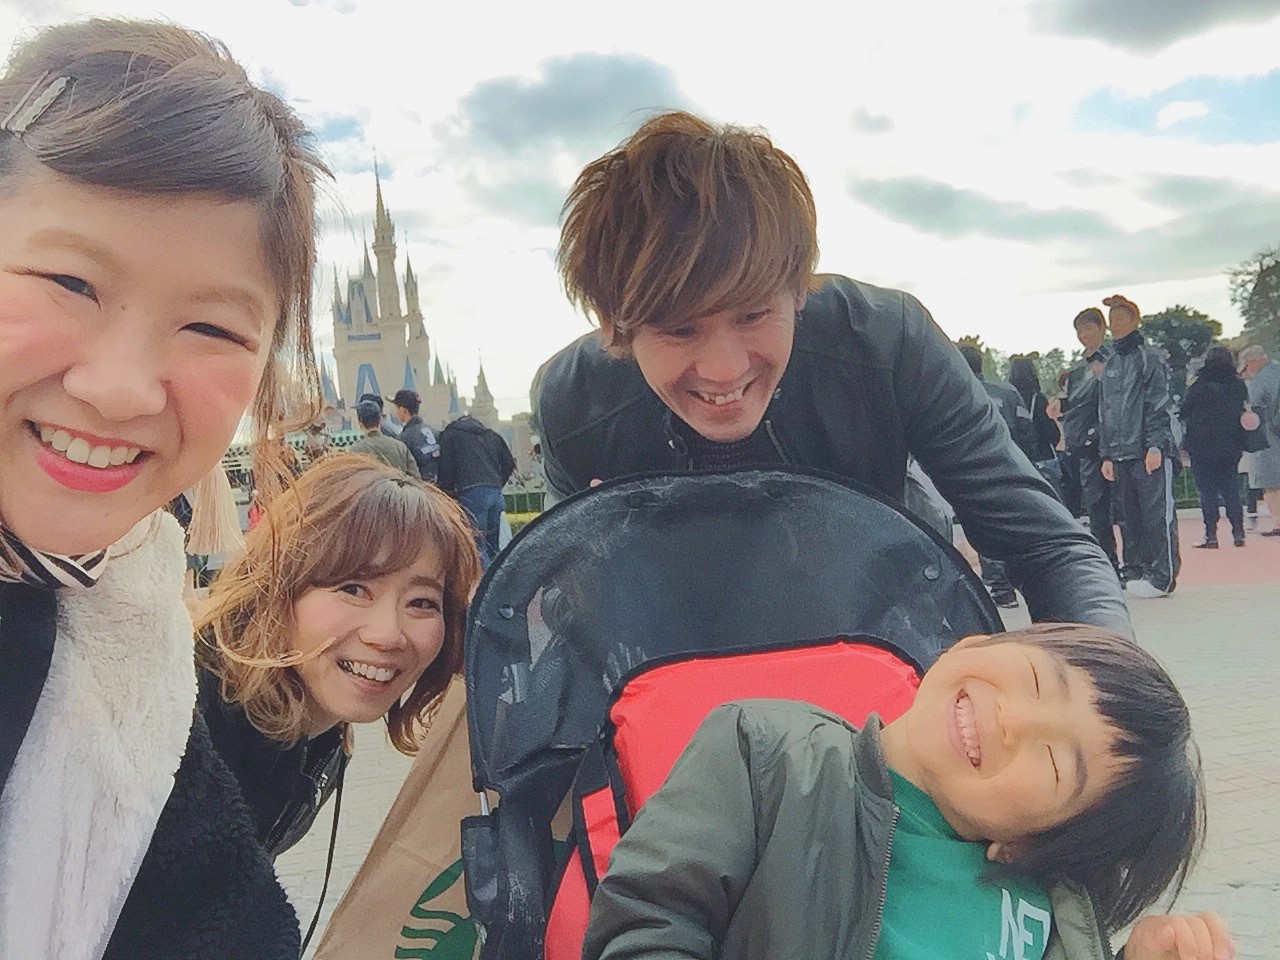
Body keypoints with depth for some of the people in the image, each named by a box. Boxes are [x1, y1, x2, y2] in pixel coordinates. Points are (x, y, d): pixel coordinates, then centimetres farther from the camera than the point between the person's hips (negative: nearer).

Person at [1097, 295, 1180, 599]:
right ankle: (1138, 571, 16)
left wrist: (1155, 446, -16)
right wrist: (1106, 455, 13)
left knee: (1157, 515, -6)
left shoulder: (1150, 358, -1)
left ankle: (1162, 577, -3)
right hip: (1120, 455, 7)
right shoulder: (1110, 366, 19)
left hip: (1151, 453, -7)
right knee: (1129, 518, 9)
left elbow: (1159, 405, -9)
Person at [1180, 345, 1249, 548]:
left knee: (1207, 492, 1)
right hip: (1232, 446, 4)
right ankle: (1238, 533, 10)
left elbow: (1184, 413, -9)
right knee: (1231, 489, 12)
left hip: (1202, 446, -4)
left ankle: (1211, 535, -1)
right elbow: (1245, 411, 9)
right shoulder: (1238, 385, 1)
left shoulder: (1199, 386, -13)